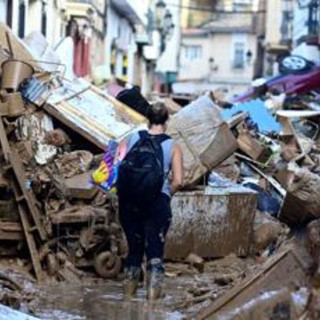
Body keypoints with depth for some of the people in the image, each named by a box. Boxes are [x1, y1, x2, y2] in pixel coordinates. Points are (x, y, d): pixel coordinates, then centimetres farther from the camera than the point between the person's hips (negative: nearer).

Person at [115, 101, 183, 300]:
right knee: (155, 250, 2)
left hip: (129, 203, 3)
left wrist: (124, 190, 11)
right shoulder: (173, 147, 1)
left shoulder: (131, 139, 6)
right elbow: (178, 181, -7)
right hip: (158, 204, -3)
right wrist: (165, 195, 10)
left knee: (134, 248, 17)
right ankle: (153, 296, -5)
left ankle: (129, 293, 26)